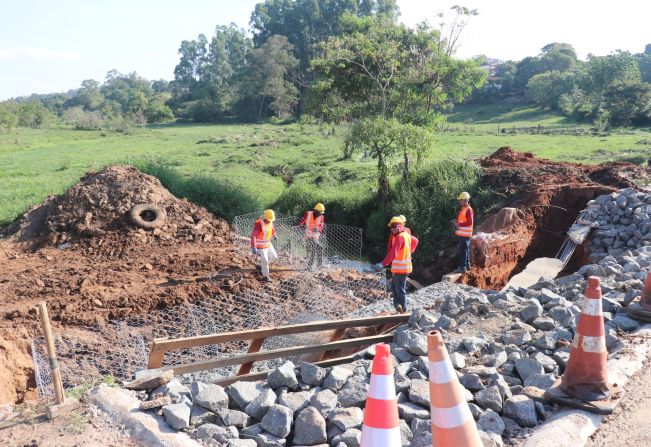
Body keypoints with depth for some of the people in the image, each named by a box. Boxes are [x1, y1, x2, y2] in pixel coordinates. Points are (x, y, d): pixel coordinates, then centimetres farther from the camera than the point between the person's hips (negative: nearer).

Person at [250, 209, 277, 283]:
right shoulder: (259, 223, -29)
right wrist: (253, 247, -40)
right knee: (265, 261, 1)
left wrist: (274, 235, 37)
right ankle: (265, 276, 20)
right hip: (260, 245, -7)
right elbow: (253, 235, -34)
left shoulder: (270, 221, -5)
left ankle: (261, 266, 33)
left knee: (273, 256, 14)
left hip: (268, 244, 8)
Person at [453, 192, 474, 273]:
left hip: (465, 234, -10)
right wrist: (456, 223, 5)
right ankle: (467, 265, 25)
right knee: (465, 250, 16)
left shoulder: (469, 210, -15)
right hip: (461, 233, 10)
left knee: (463, 250, -9)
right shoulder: (463, 209, 15)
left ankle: (462, 267, -8)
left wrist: (459, 224, -18)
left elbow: (470, 222, -21)